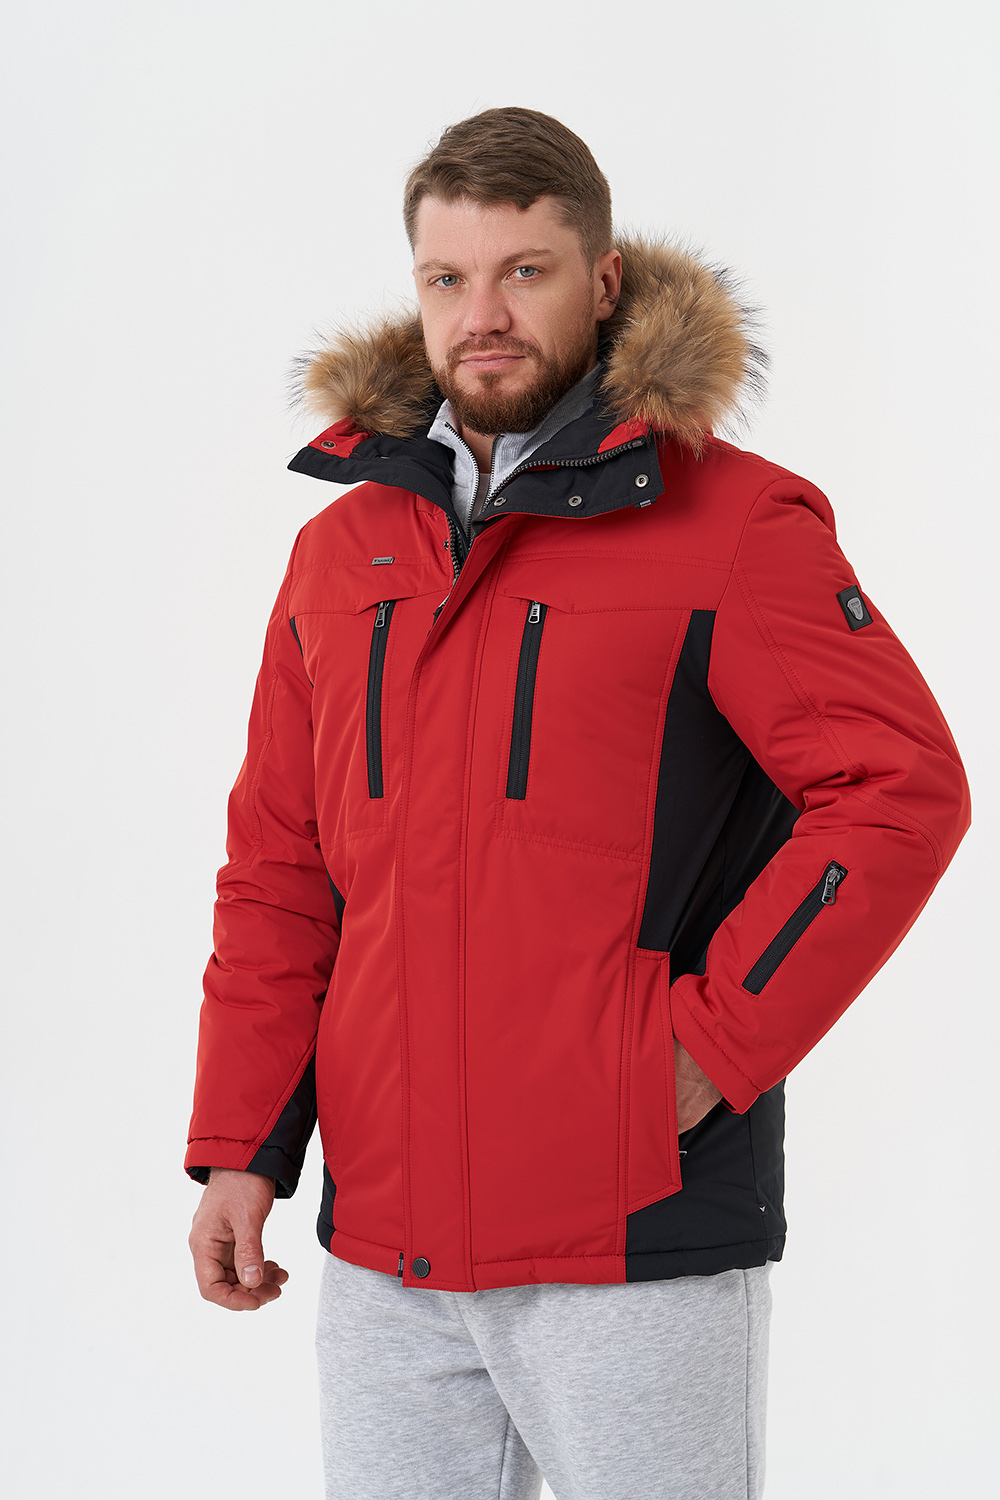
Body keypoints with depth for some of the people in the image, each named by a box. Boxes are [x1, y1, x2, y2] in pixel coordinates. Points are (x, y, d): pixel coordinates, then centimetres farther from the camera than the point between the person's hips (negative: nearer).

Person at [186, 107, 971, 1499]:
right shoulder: (342, 550, 11)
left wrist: (715, 1044, -14)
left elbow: (903, 789, -11)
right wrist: (241, 1146, 6)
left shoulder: (729, 523, -5)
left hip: (635, 1234, -5)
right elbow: (280, 865, 13)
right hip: (381, 1243, 5)